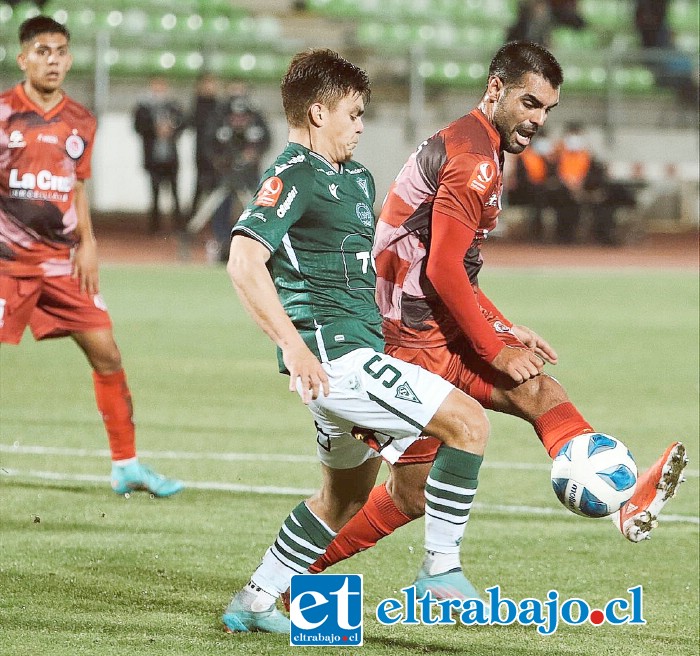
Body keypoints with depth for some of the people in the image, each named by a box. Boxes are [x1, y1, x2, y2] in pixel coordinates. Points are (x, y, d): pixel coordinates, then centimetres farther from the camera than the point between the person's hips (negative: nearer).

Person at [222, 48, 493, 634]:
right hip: (333, 356, -11)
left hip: (354, 354, 11)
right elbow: (244, 262, -21)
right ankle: (441, 568, -8)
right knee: (469, 422, -13)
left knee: (346, 496, 20)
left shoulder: (356, 178, 20)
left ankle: (255, 604, 26)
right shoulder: (294, 178, -10)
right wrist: (293, 345, -28)